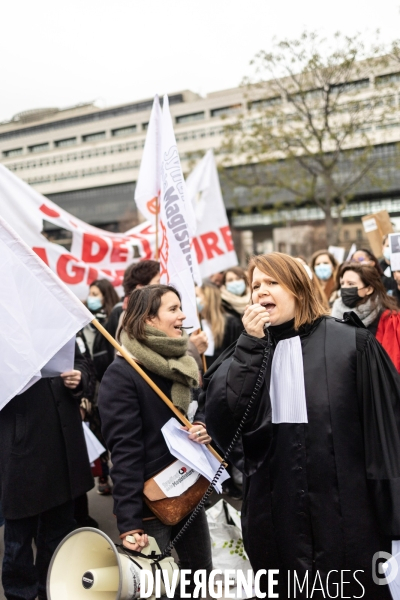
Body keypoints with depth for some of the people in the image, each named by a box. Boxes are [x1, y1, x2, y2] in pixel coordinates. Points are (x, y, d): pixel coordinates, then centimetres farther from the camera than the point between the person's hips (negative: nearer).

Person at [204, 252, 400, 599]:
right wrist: (250, 345, -13)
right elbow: (220, 416, -8)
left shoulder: (351, 343, -3)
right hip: (278, 512, 3)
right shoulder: (247, 350, 7)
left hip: (347, 511, -3)